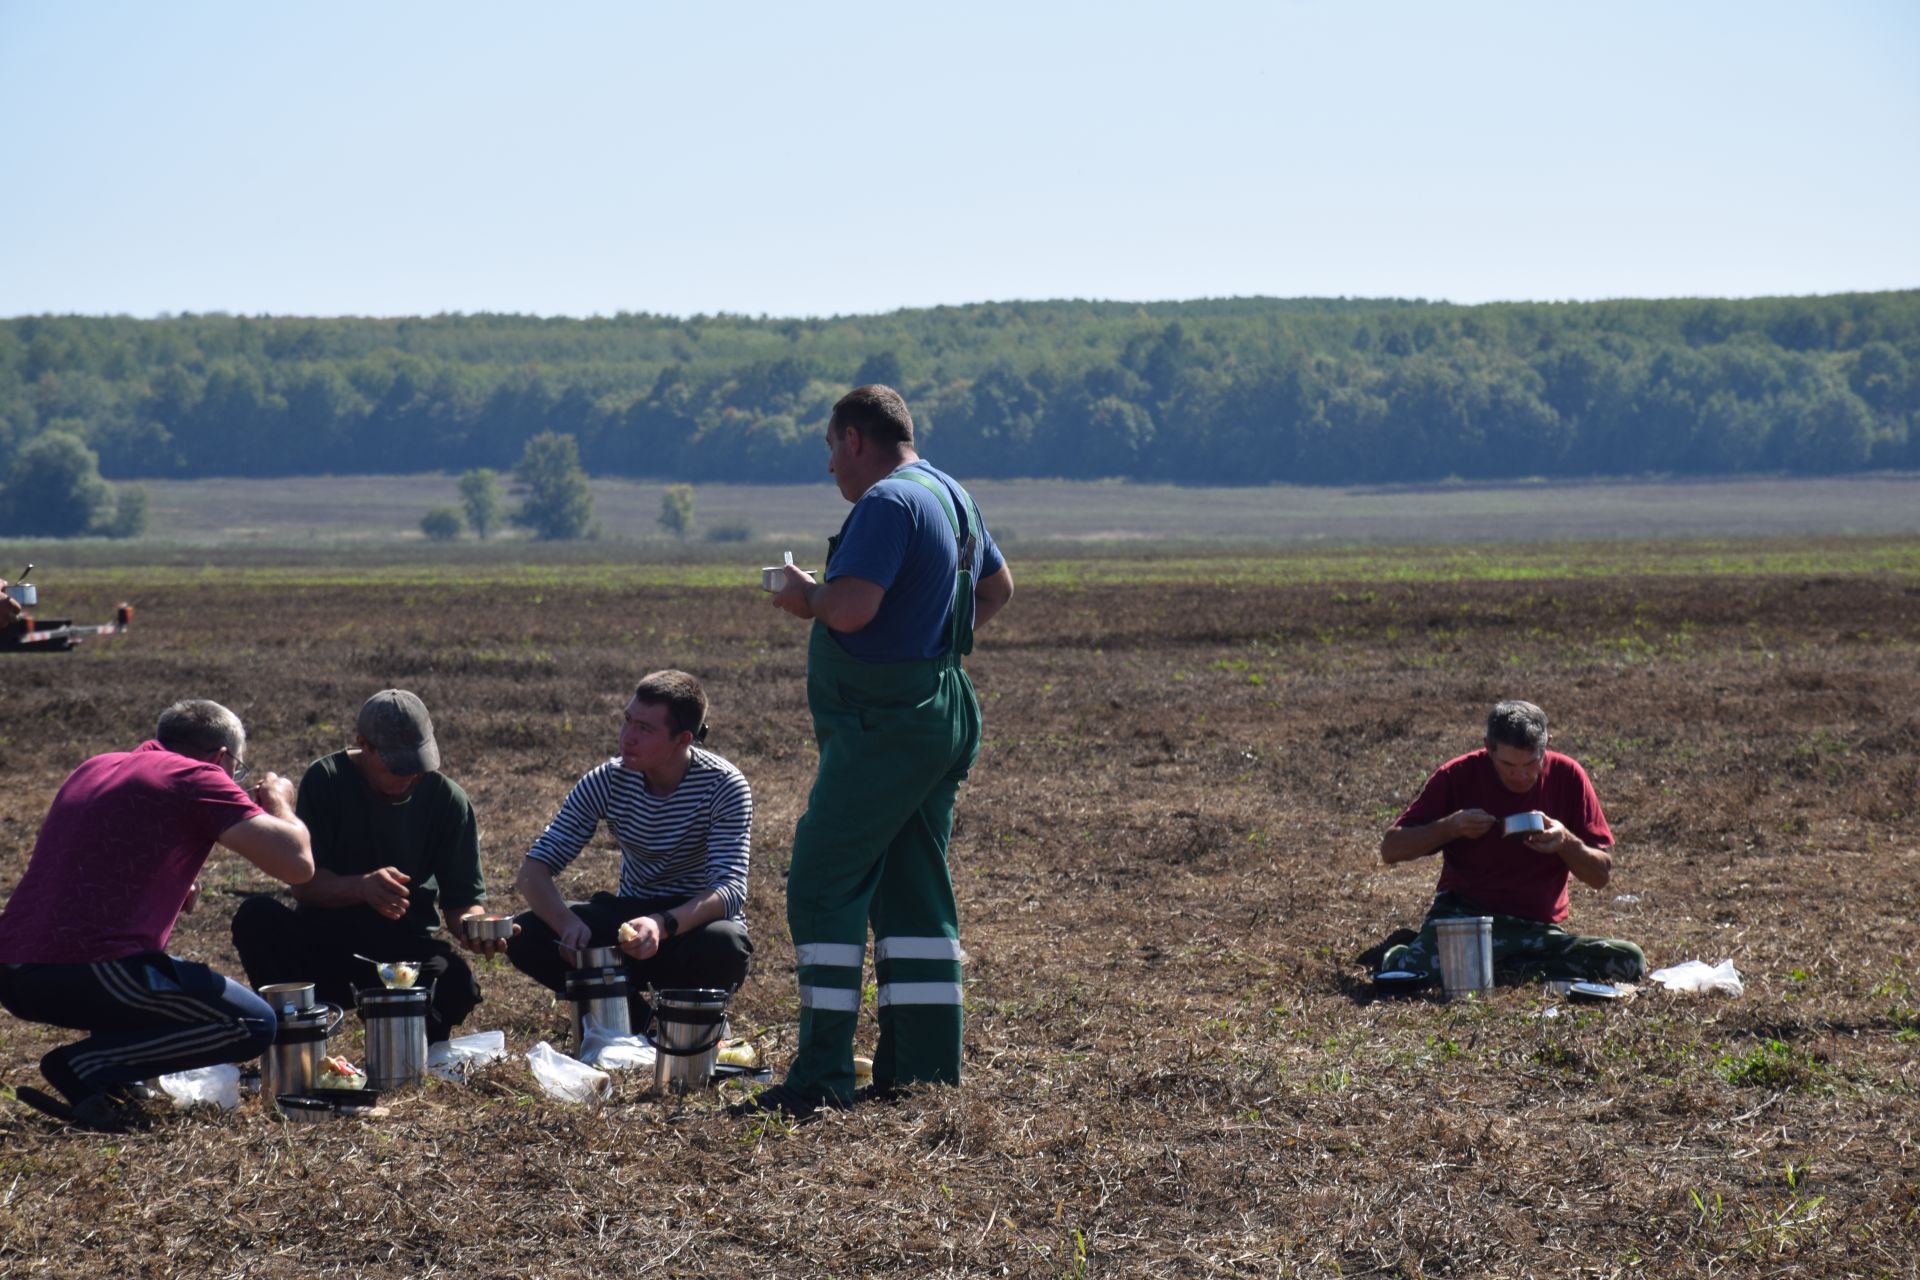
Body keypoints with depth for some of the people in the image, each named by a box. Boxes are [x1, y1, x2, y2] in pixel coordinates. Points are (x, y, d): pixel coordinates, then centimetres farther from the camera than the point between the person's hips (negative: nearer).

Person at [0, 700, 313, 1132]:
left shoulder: (94, 769, 23)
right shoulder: (197, 778, 0)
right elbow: (297, 864, -6)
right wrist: (279, 803, 15)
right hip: (89, 973, -8)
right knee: (253, 1025, 2)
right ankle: (86, 1065, -6)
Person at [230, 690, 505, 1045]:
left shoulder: (448, 799, -2)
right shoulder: (326, 780, -7)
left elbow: (463, 896, -2)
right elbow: (303, 883, -13)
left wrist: (471, 926, -27)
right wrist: (363, 886, -34)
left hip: (406, 944, 0)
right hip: (324, 941, 0)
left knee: (456, 983, -34)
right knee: (256, 917, -30)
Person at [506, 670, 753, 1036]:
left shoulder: (723, 786, -18)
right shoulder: (606, 782, -9)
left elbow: (731, 889, -29)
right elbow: (532, 869, -12)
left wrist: (663, 924, -49)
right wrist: (566, 921, -35)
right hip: (633, 916, 3)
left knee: (724, 947, -40)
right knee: (525, 937, -20)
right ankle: (632, 1015, 0)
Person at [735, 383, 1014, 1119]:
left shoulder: (887, 502, -16)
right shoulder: (951, 497, 16)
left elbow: (850, 608, -26)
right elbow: (997, 587, 30)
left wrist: (807, 595, -7)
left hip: (884, 727, -10)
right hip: (943, 714, 10)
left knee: (823, 888, -8)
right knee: (914, 897, 12)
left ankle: (821, 1078, -11)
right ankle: (925, 1068, 12)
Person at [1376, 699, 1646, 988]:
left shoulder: (1566, 776, 1)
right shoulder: (1458, 776, -3)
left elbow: (1602, 874, 5)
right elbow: (1390, 849, -2)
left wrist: (1567, 842, -16)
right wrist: (1451, 826, -17)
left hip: (1539, 929, 3)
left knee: (1630, 960, -23)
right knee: (1414, 974, -35)